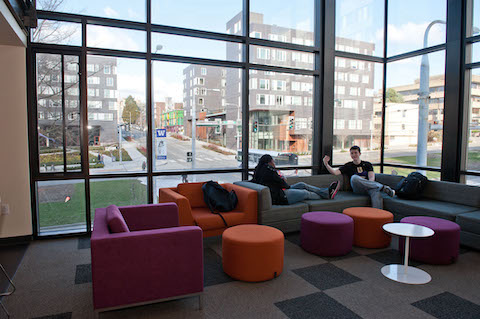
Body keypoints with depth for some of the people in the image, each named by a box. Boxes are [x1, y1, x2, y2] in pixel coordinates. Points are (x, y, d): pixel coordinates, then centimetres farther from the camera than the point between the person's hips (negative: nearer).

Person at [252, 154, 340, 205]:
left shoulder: (259, 170, 10)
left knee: (302, 185, 14)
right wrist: (287, 186, 6)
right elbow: (280, 182, -13)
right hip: (280, 197, -10)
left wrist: (281, 179, 7)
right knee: (306, 193, 7)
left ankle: (326, 192, 21)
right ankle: (327, 195, 30)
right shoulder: (268, 169, -18)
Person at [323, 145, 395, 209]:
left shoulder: (367, 164, 20)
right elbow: (335, 172, 5)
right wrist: (326, 164, -11)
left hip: (369, 187, 0)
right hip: (357, 189, 0)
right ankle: (383, 187, -30)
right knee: (354, 177, -35)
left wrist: (367, 184, -18)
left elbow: (372, 178, 4)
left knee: (376, 192, -37)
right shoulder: (348, 166, 19)